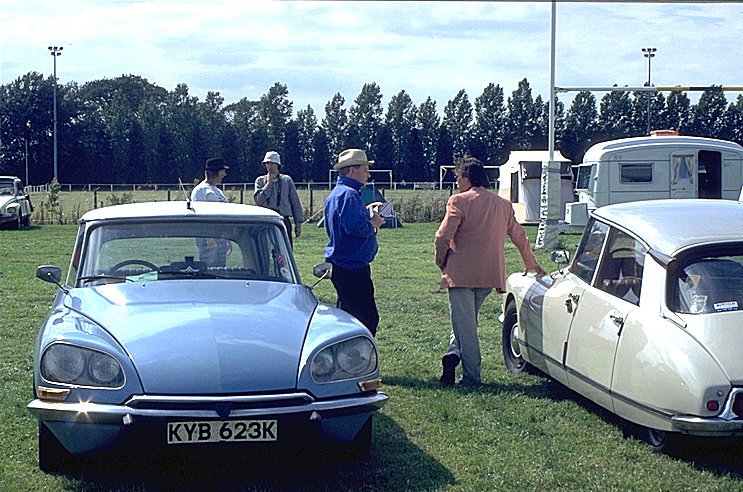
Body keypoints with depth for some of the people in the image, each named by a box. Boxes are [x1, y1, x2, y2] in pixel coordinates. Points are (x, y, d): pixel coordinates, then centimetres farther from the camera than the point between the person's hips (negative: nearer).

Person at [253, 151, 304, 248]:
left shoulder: (287, 180, 9)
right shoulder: (260, 181, 9)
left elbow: (295, 203, 10)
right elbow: (258, 200, -6)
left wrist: (298, 224, 6)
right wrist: (269, 184, -8)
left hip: (283, 221, 0)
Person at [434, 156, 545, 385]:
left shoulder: (459, 201, -8)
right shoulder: (503, 204, 10)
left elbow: (443, 237, -14)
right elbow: (520, 237, 18)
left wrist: (442, 262, 4)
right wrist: (532, 265, 33)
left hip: (461, 273, -5)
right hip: (490, 275, 5)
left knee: (464, 323, -2)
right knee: (467, 320, 19)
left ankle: (472, 375, -5)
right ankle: (454, 353, 2)